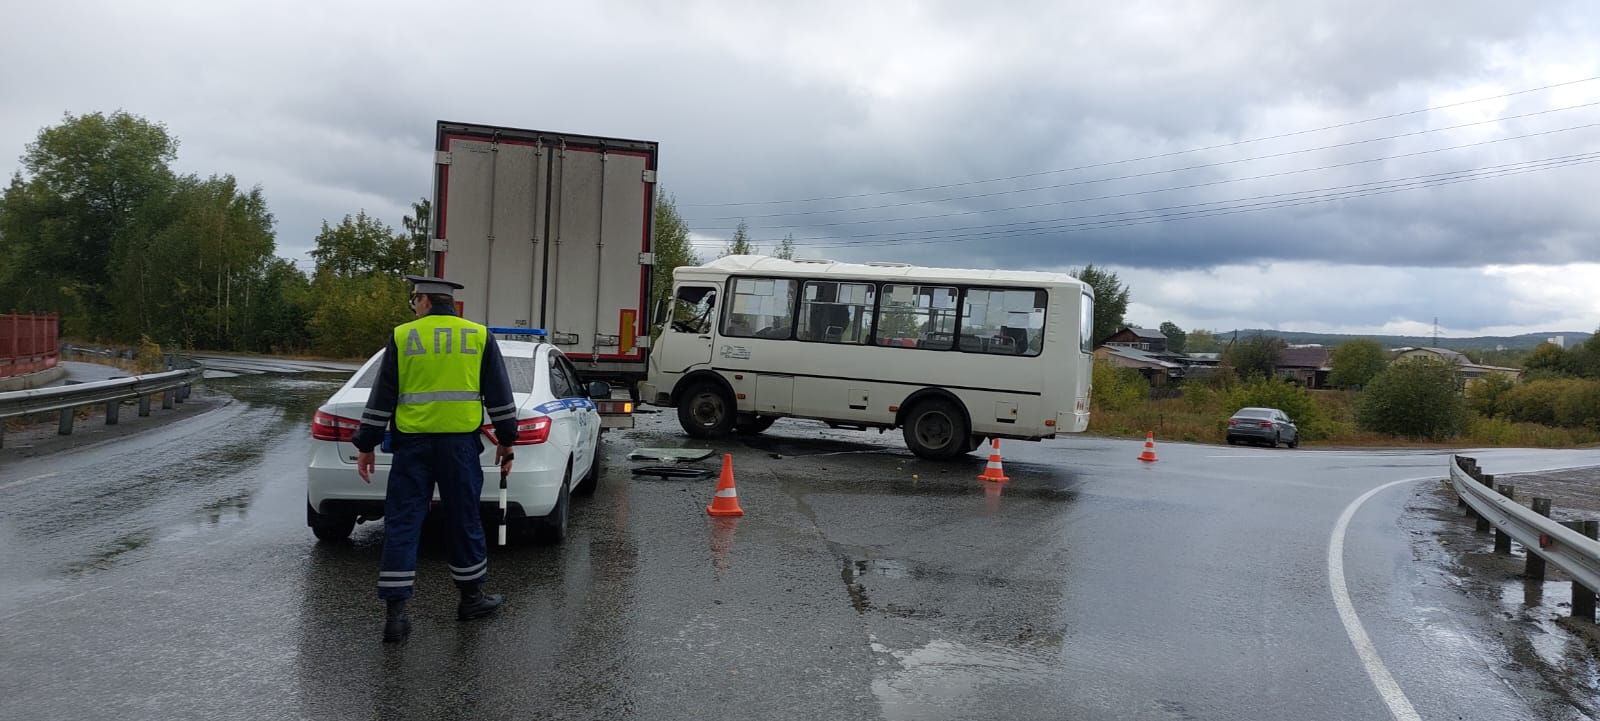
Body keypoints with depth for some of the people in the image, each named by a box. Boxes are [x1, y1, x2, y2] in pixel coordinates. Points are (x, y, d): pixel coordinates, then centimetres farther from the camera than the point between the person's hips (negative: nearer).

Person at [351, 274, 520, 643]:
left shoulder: (402, 336, 3)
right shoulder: (480, 336, 5)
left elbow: (381, 398, 3)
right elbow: (500, 396, 6)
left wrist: (366, 446, 9)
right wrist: (506, 441, 14)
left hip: (412, 443, 0)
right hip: (461, 443, 1)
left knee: (401, 524, 3)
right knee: (464, 520, 12)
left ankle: (396, 612, 0)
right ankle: (472, 597, 24)